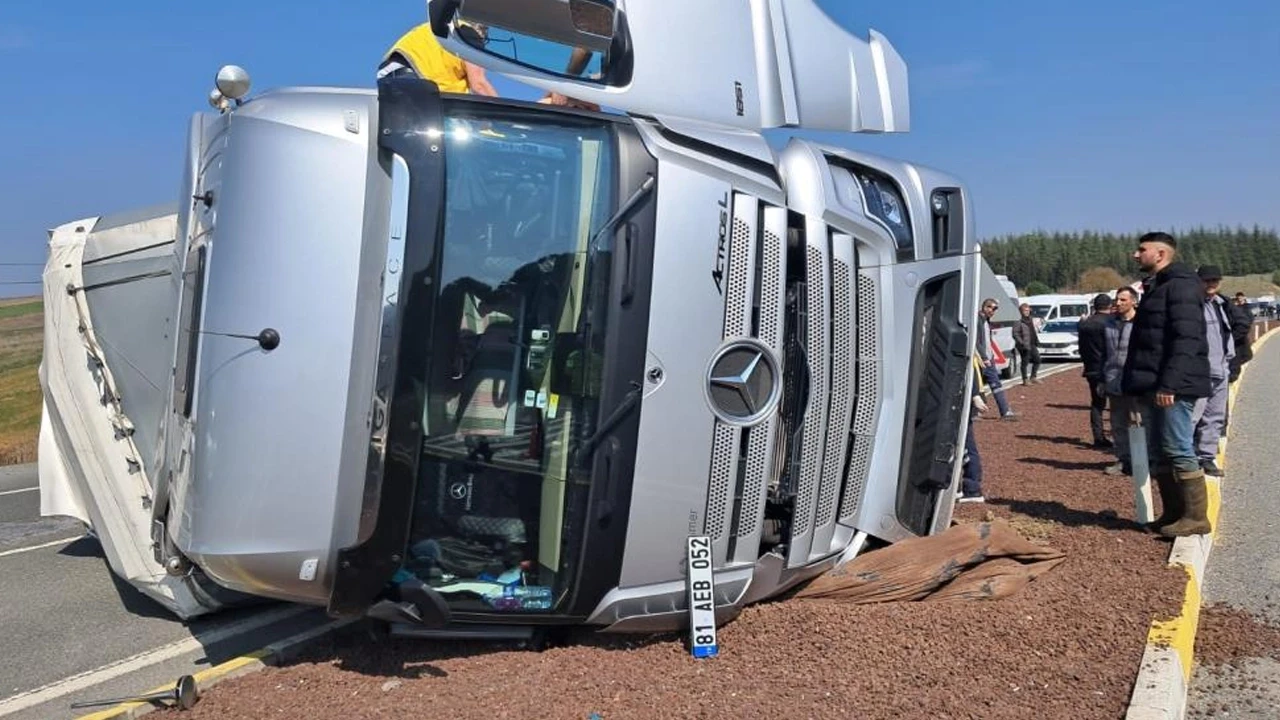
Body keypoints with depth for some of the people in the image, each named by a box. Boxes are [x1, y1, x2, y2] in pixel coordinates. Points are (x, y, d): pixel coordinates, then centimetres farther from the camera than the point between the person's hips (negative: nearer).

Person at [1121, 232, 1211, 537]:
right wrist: (1141, 385, 21)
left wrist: (1169, 384, -26)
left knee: (1179, 451, -7)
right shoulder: (1156, 286, 20)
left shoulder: (1180, 285, -12)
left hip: (1172, 387, -10)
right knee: (1159, 454, 12)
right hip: (1156, 386, 10)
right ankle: (1173, 513, 19)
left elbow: (1186, 339, -21)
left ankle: (1196, 517, 0)